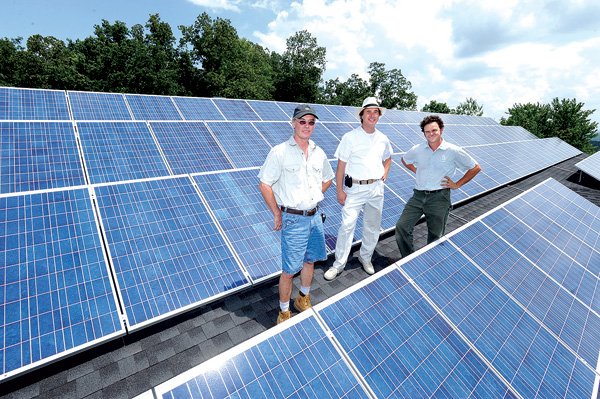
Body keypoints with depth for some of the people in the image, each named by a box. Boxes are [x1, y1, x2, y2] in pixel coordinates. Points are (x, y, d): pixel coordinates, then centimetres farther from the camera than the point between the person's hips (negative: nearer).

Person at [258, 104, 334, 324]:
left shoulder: (318, 153, 5)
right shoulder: (279, 152, -12)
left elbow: (327, 179, 22)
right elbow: (264, 185, -11)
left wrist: (312, 198, 12)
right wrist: (277, 214, -8)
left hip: (315, 216, 6)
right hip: (293, 219, -6)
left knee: (309, 261, 20)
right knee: (289, 270, 2)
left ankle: (303, 300, 44)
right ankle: (284, 312, 24)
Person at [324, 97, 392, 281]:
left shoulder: (383, 139, 6)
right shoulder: (350, 137, -8)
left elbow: (387, 159, 25)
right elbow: (341, 166, -8)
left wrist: (384, 175, 8)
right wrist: (339, 190, -11)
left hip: (376, 188, 5)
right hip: (355, 188, -5)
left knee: (373, 227, 14)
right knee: (347, 225, -8)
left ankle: (365, 257, 35)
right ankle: (339, 264, 6)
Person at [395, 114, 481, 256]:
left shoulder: (454, 151, -5)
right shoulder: (417, 150, 1)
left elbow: (475, 168, 4)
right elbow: (405, 160, 24)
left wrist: (457, 184, 0)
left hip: (439, 198, -2)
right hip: (418, 195, 3)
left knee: (435, 237, 10)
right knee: (401, 227, -7)